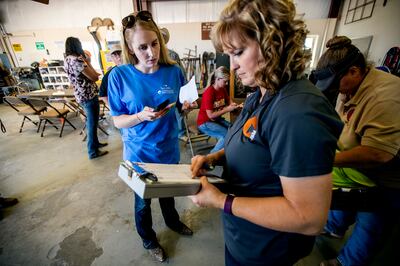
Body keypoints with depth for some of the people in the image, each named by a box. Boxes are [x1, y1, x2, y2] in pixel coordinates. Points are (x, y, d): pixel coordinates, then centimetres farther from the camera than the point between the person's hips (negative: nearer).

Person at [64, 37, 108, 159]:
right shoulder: (77, 60, -20)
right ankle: (93, 151, 13)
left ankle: (95, 143, 37)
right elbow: (95, 77, -16)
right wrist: (87, 62, -7)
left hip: (81, 95, 9)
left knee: (91, 121, 21)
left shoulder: (67, 60, 9)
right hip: (89, 96, -9)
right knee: (92, 123, 1)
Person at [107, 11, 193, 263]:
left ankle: (172, 221, 58)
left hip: (169, 148, 3)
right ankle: (148, 239, 50)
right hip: (139, 153, -2)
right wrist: (141, 116, -30)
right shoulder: (119, 76, -16)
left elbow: (182, 107, 2)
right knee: (143, 200, 20)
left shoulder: (174, 71, -9)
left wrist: (187, 105, -21)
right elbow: (118, 121, -11)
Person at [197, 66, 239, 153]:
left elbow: (229, 101, 16)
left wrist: (233, 104, -8)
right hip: (205, 123, -7)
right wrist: (227, 109, -20)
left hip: (217, 119, 7)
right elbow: (211, 115, -22)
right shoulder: (209, 93, -22)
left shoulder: (223, 89, 0)